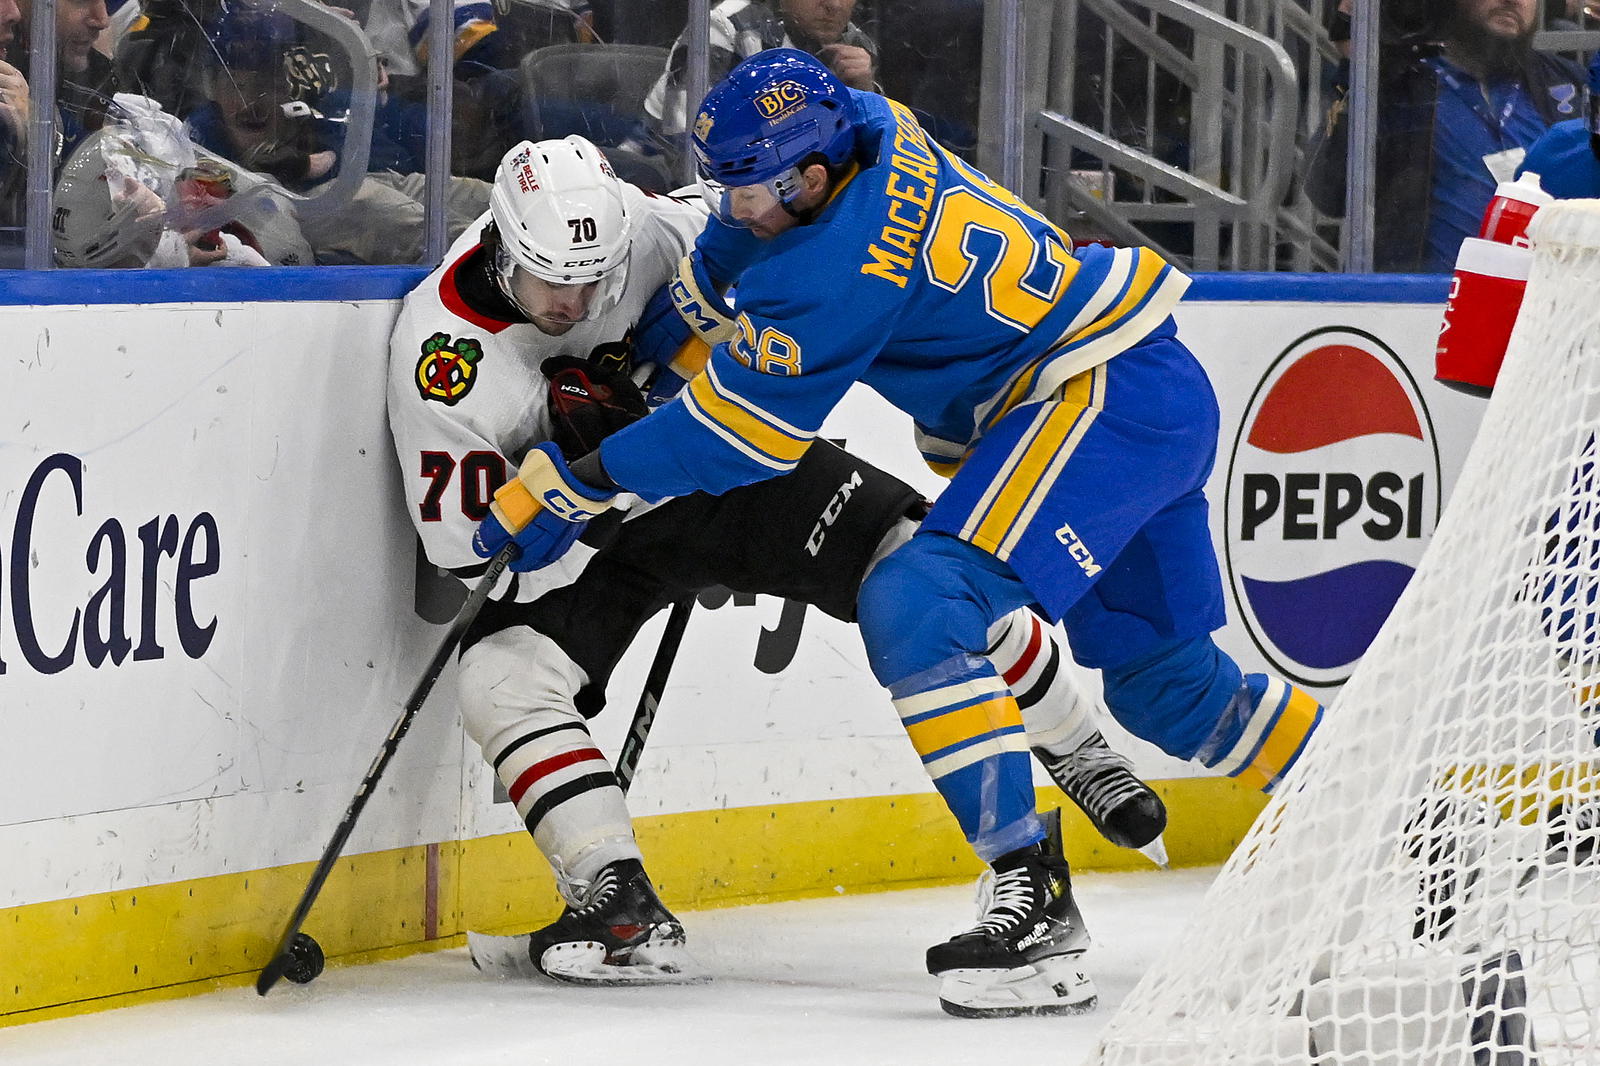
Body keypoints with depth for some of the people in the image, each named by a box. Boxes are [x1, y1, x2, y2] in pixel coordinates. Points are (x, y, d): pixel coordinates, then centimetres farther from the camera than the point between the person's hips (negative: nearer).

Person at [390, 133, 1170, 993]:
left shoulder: (654, 228, -22)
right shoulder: (439, 353, -27)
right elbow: (467, 552, -23)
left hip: (727, 467, 1)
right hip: (592, 534, -1)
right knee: (501, 679, -27)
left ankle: (1076, 751, 10)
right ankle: (623, 906, -24)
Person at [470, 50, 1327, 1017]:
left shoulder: (841, 266, -24)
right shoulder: (856, 123, 1)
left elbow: (736, 433, -16)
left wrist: (569, 486, -10)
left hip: (1102, 395, -11)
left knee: (917, 609, -21)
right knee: (1163, 680, 19)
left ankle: (1034, 898, -25)